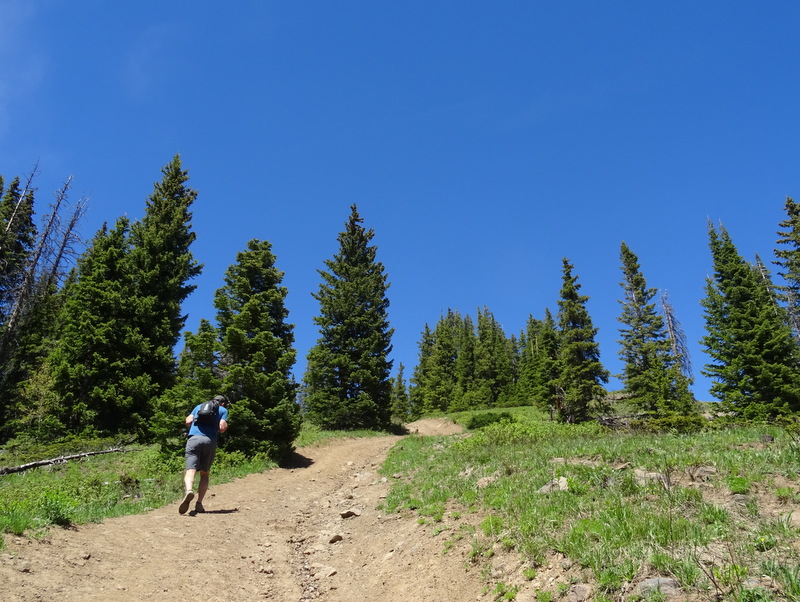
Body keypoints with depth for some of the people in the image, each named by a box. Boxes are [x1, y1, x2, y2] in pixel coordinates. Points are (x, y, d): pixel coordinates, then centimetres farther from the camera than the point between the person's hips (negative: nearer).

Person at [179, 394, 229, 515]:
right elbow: (223, 427, 2)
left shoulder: (199, 406, 26)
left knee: (190, 471, -10)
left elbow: (188, 421, 14)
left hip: (194, 438, 0)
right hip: (210, 441, 0)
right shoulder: (223, 410, 18)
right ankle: (199, 503, 4)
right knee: (205, 474, 14)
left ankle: (189, 490, -40)